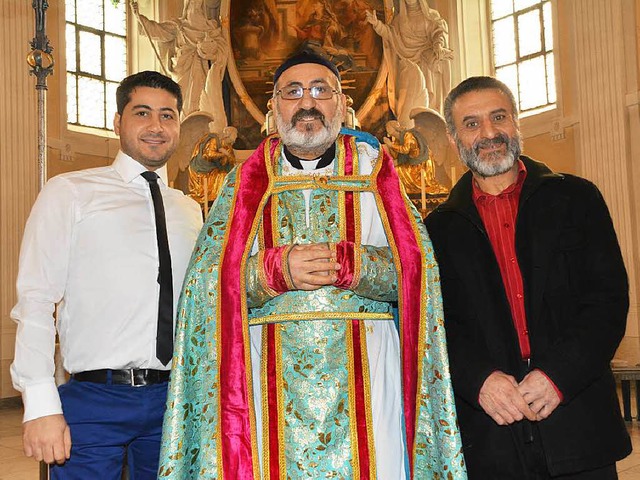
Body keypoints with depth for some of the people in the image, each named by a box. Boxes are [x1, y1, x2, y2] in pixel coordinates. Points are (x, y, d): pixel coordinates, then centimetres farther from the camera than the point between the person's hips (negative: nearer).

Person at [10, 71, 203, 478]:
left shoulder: (190, 211, 14)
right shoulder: (69, 193, 0)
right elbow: (35, 301, -6)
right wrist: (40, 404, -14)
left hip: (173, 398, 4)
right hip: (93, 399, -4)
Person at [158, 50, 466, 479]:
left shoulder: (374, 173, 8)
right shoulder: (246, 183, 10)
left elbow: (417, 269, -2)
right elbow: (205, 279, 0)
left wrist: (345, 262, -17)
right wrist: (276, 269, -15)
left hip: (363, 379, 0)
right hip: (274, 384, 1)